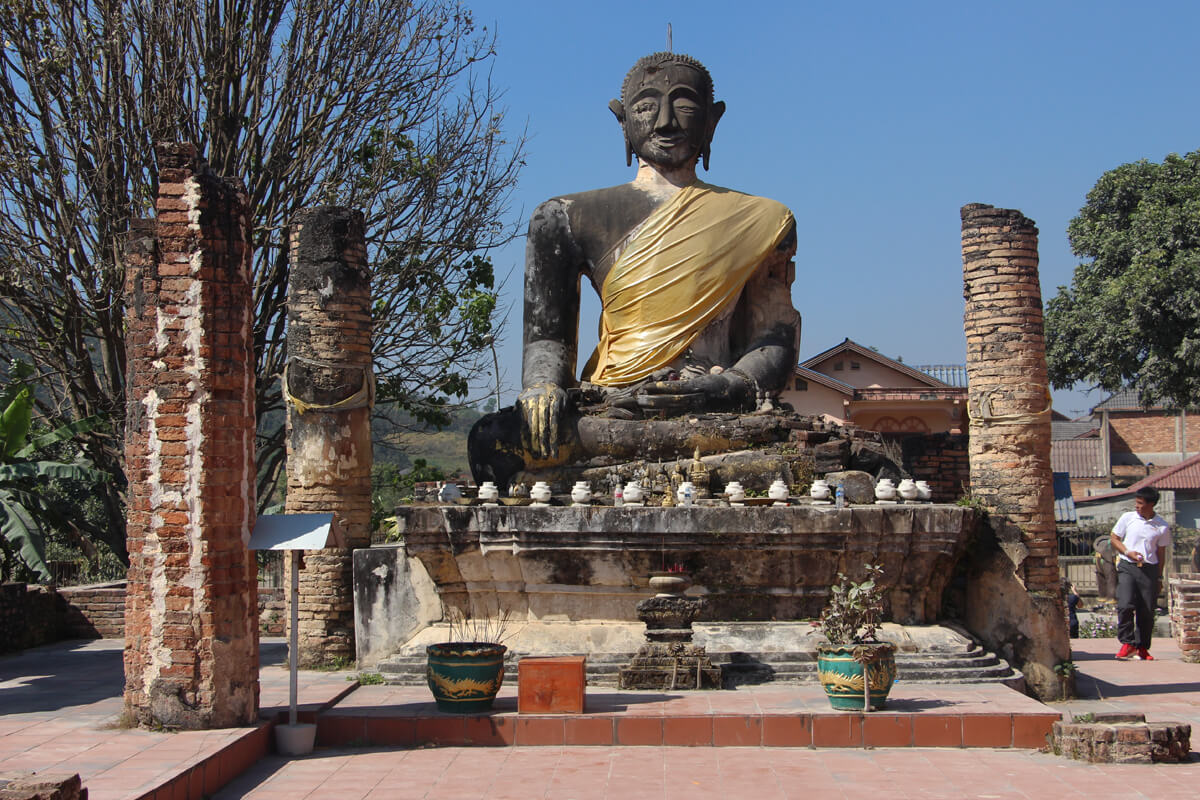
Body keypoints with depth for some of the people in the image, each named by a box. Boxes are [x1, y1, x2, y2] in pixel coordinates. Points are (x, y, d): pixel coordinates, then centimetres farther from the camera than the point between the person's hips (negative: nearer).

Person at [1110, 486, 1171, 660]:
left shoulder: (1162, 526, 3)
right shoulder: (1127, 518, 3)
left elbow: (1161, 552, 10)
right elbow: (1114, 538, 9)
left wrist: (1159, 576, 9)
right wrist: (1127, 552, -8)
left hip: (1149, 569, 1)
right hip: (1127, 567, -1)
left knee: (1147, 611, 3)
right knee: (1125, 605, -16)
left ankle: (1142, 647, 17)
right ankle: (1127, 643, -5)